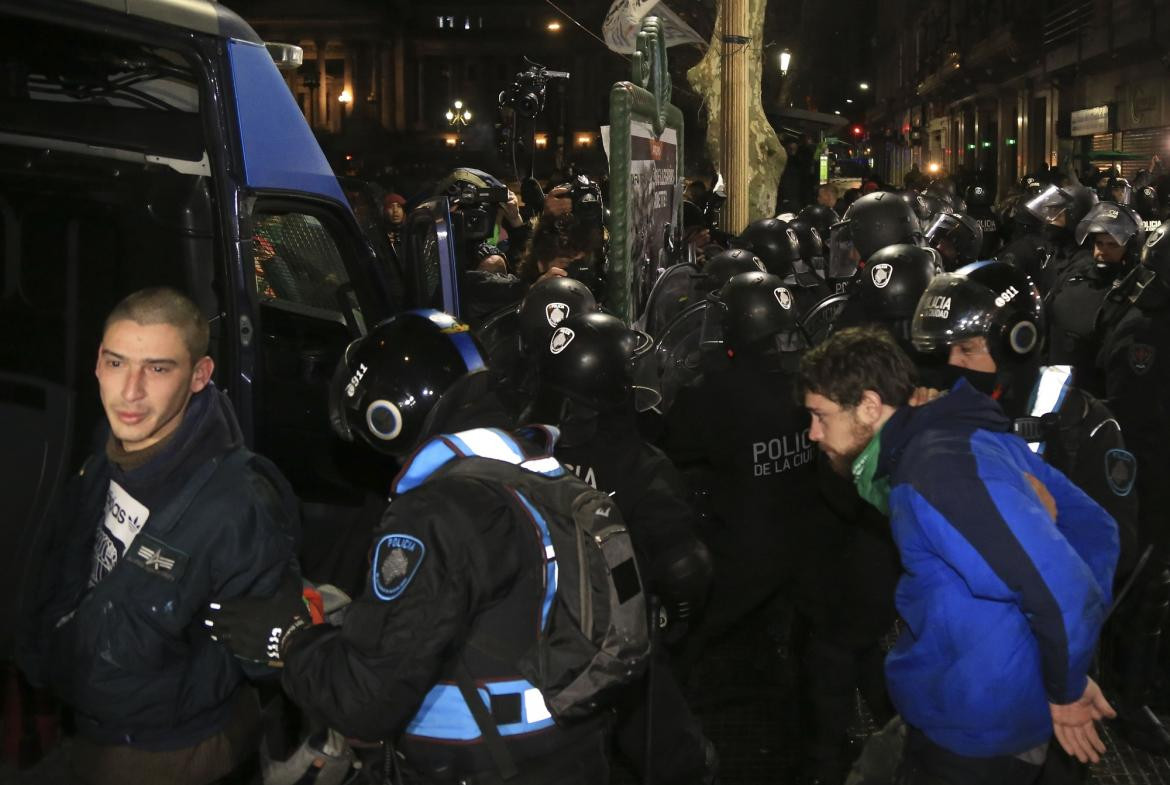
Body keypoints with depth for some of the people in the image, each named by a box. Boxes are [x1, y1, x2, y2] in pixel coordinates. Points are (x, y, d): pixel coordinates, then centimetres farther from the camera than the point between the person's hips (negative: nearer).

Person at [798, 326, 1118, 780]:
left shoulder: (935, 478, -27)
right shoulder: (975, 436, 2)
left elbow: (1066, 594, -32)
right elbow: (1093, 527, 7)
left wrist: (1066, 691, -15)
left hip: (975, 727, -9)